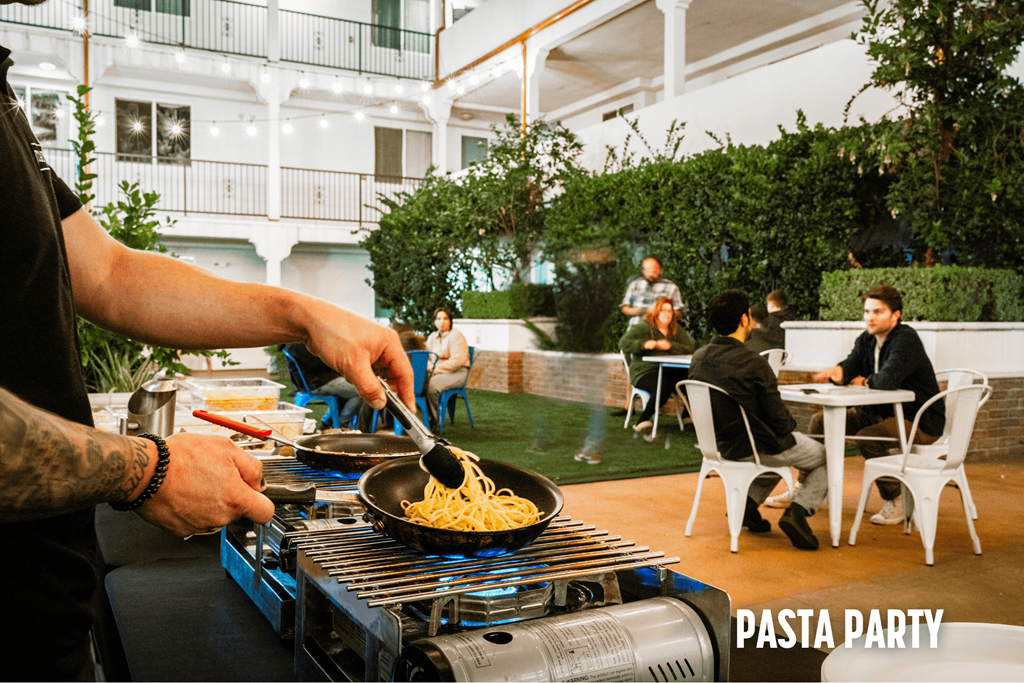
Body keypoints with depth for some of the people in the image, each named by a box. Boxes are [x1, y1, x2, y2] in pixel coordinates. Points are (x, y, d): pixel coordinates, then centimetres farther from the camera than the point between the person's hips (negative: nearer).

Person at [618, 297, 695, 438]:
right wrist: (644, 344, -23)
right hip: (645, 371, -5)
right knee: (664, 388, -37)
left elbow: (690, 349, 3)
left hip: (671, 371, 5)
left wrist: (670, 346, -12)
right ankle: (642, 420, -21)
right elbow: (623, 343, -9)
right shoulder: (643, 327, 1)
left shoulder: (677, 330, 15)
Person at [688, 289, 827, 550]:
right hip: (756, 448, -7)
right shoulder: (753, 364, -26)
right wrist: (790, 422, 4)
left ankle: (749, 502, 20)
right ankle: (797, 512, -2)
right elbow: (779, 420, -20)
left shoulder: (698, 358, -5)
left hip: (722, 445, 7)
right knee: (827, 459, 16)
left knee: (779, 448, 36)